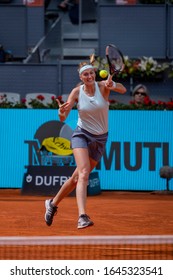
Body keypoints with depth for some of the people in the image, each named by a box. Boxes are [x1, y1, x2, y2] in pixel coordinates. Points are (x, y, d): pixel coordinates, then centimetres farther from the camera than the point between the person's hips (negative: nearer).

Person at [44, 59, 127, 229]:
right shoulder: (76, 92, -7)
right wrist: (62, 112, -33)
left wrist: (113, 85, -50)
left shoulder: (102, 86, -9)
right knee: (83, 173, -24)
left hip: (100, 139, 2)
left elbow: (123, 90, -28)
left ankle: (53, 203, 33)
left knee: (78, 177, 9)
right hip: (81, 135, -2)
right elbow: (63, 118, -9)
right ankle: (82, 217, -35)